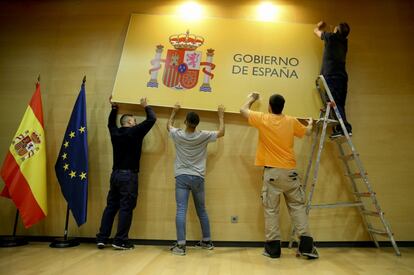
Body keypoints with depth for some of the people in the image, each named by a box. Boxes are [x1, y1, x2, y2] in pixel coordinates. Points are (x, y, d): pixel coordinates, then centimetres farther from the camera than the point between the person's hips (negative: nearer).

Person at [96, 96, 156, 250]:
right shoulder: (135, 132, -9)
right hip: (128, 175, -7)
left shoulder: (115, 133, 9)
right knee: (126, 208, 0)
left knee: (111, 207, 13)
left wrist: (114, 108, 39)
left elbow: (111, 123, 32)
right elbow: (152, 119, -6)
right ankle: (120, 241, 6)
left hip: (115, 174, 7)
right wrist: (146, 106, 10)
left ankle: (101, 239, 18)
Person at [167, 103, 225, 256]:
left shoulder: (178, 135, -2)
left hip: (181, 177, -1)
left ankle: (180, 245, -9)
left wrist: (174, 111, 35)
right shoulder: (203, 136, -4)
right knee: (202, 211, 14)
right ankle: (207, 241, 27)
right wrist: (221, 114, 22)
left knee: (181, 211, -5)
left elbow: (168, 125, 21)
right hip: (197, 178, 1)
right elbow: (221, 132, 11)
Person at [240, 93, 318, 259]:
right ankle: (306, 246, 13)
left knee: (271, 210, 4)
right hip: (290, 171, 3)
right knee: (298, 207, 11)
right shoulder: (292, 121, 4)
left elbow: (243, 110, 13)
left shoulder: (263, 119, -2)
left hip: (272, 172, -2)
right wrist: (310, 124, 47)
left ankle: (273, 248, 9)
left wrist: (251, 99, 32)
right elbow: (307, 132, 24)